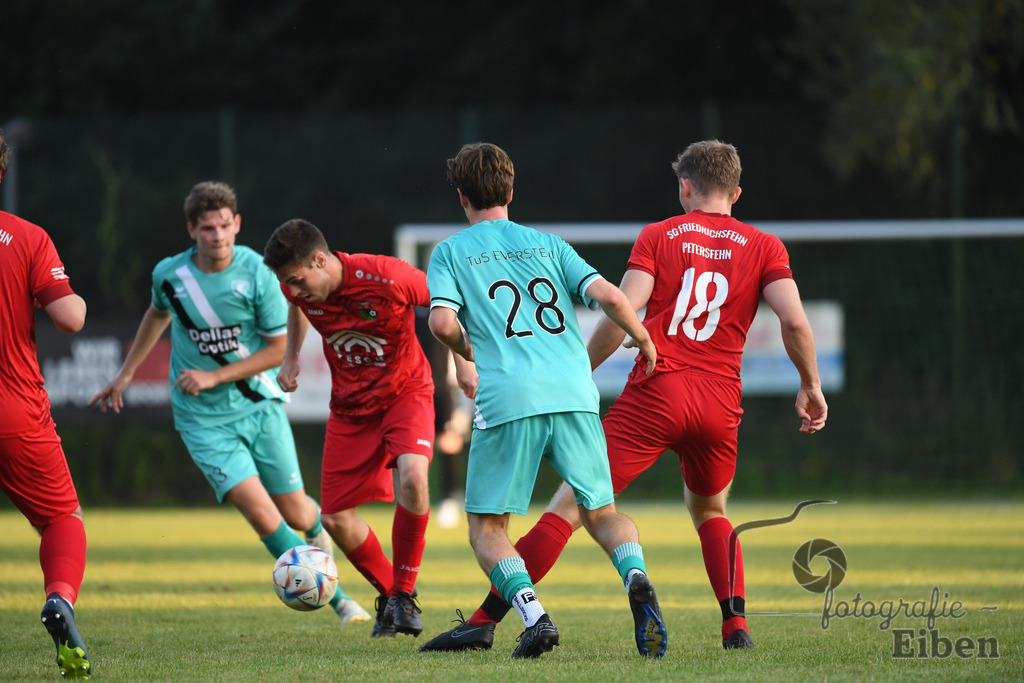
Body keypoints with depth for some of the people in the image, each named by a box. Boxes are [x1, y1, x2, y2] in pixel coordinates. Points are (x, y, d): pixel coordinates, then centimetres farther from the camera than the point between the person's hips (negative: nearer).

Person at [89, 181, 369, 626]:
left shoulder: (256, 273, -13)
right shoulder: (169, 274, -8)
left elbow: (278, 350, -7)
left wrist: (214, 377, -15)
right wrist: (126, 373, 20)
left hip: (260, 406, 0)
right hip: (203, 419, 0)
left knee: (296, 515, 8)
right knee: (261, 515, -17)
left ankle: (317, 528, 48)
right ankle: (334, 597, -7)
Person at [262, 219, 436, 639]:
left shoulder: (388, 279, -29)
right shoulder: (300, 288, -13)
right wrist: (291, 357, 6)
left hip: (405, 394, -5)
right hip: (349, 407, 5)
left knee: (412, 477, -32)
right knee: (335, 517, 0)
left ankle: (404, 594, -16)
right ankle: (388, 594, 24)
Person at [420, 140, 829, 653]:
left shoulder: (658, 236, 8)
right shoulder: (764, 246, 11)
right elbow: (795, 322, -2)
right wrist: (811, 386, 12)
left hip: (655, 391, -3)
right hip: (720, 406, 3)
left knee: (571, 503, -4)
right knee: (710, 510, 28)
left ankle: (485, 622, -9)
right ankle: (735, 625, 11)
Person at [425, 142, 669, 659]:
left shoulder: (450, 252, 12)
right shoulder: (547, 244, 19)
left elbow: (442, 322, -4)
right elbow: (608, 296, 5)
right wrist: (643, 339, 22)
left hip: (507, 401, -3)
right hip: (575, 395, 3)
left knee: (486, 527, 9)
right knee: (601, 512, 15)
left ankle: (534, 615, -16)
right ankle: (635, 577, -18)